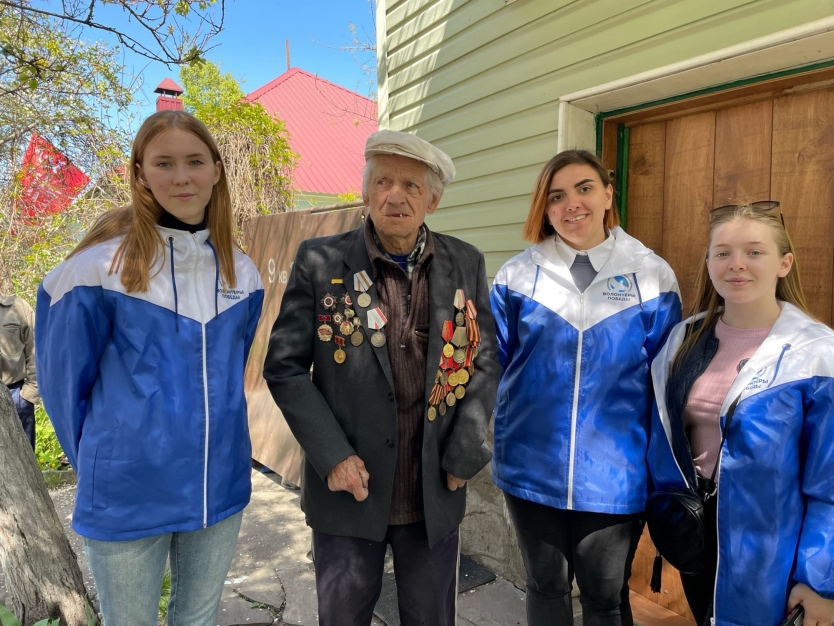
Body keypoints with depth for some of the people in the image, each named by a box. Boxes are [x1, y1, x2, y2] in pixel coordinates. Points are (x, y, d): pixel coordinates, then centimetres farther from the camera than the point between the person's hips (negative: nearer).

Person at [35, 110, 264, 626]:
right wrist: (98, 463, 6)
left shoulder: (241, 273, 1)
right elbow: (63, 378, -3)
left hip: (221, 488, 4)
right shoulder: (101, 268, -13)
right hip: (128, 496, -3)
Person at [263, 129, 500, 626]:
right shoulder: (320, 262, -8)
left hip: (435, 493, 2)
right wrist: (333, 457, -13)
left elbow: (485, 360, 3)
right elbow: (284, 367, -6)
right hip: (349, 489, -1)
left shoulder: (467, 265, -1)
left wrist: (463, 453, -6)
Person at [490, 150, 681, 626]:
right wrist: (499, 444, 1)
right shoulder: (518, 275, -4)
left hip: (616, 474, 0)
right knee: (546, 588, 20)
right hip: (532, 469, 1)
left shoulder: (653, 275, -4)